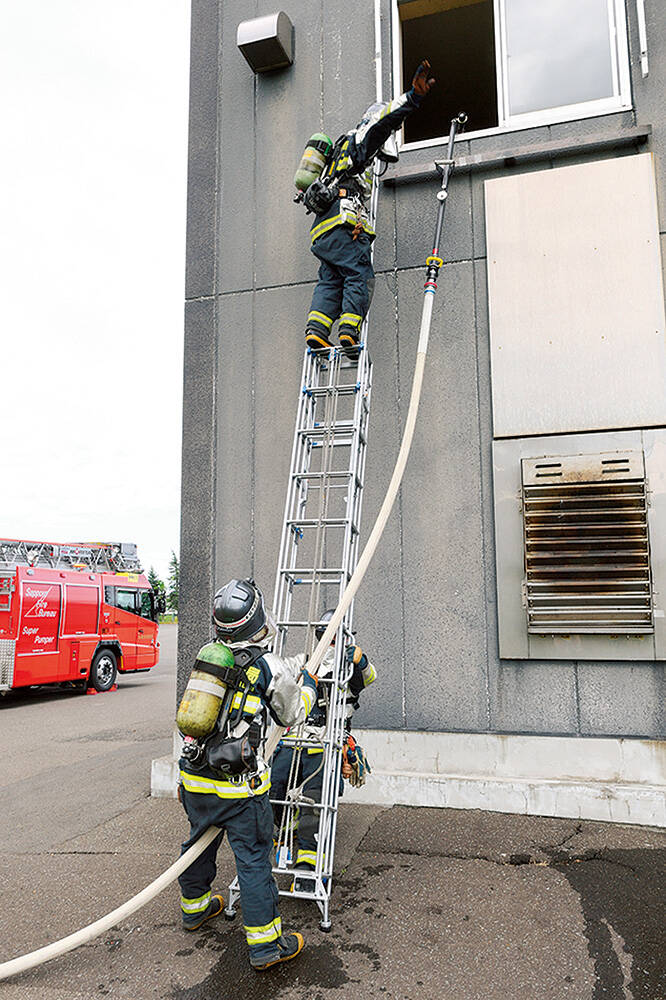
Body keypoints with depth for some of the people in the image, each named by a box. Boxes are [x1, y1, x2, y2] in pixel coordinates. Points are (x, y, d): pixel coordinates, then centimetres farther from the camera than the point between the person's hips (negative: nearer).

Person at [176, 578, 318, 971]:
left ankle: (194, 907, 47)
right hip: (239, 784, -6)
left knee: (200, 840, 25)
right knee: (254, 858, 5)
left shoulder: (207, 654, 1)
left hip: (195, 777, 6)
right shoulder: (270, 666, -13)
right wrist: (306, 680, 17)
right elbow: (293, 715, 3)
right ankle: (266, 944, 14)